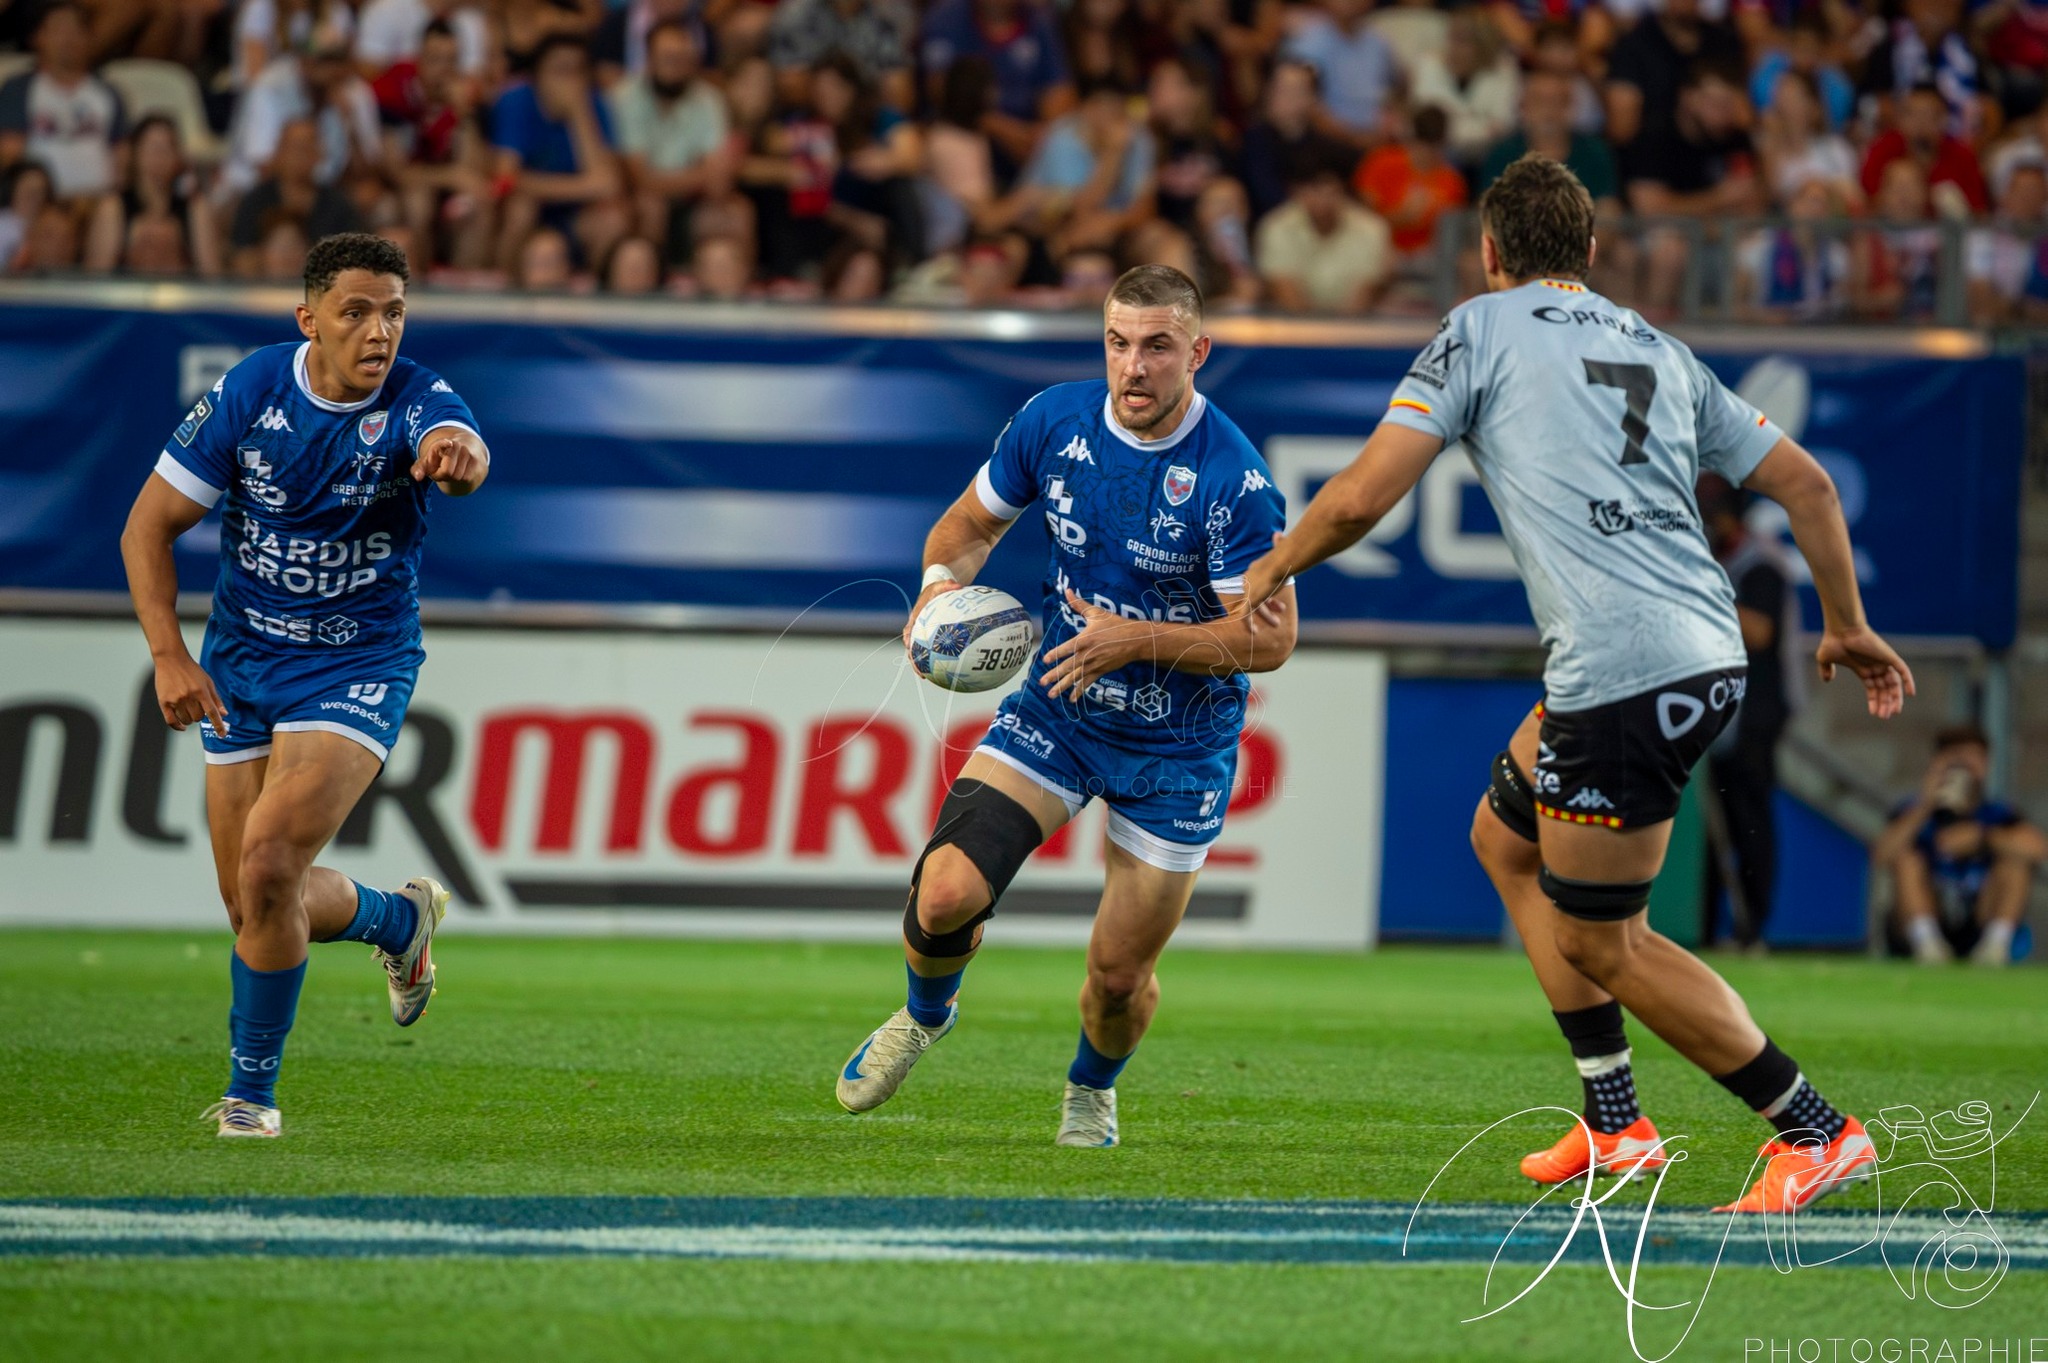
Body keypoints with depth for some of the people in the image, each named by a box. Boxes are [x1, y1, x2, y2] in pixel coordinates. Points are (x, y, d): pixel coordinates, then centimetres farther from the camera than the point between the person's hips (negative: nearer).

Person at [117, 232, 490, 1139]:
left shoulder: (417, 402, -17)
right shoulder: (250, 392, -10)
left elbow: (463, 459, -42)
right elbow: (148, 527, -4)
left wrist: (456, 457, -67)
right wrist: (169, 656, -15)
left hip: (359, 665, -3)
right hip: (240, 663, 3)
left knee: (268, 867, -21)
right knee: (253, 907, 7)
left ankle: (251, 1088, -2)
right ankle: (400, 919, 40)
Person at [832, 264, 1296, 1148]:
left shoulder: (1232, 478, -21)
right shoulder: (1054, 421, -7)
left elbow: (1270, 637, -18)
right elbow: (971, 521, 9)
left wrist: (1137, 640, -27)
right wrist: (943, 580, -13)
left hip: (1178, 747, -3)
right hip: (1058, 709, 3)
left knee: (1121, 973, 1)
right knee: (945, 893, -18)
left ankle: (1091, 1087, 37)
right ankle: (925, 1016, 18)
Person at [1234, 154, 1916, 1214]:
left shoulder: (1481, 329, 3)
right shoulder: (1659, 350, 21)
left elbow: (1362, 497, -4)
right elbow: (1806, 483, 20)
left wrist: (1273, 567, 14)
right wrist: (1847, 627, 32)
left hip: (1621, 671, -8)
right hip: (1709, 653, 8)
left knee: (1597, 939, 4)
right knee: (1505, 839, 25)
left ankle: (1816, 1133, 3)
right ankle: (1614, 1125, 22)